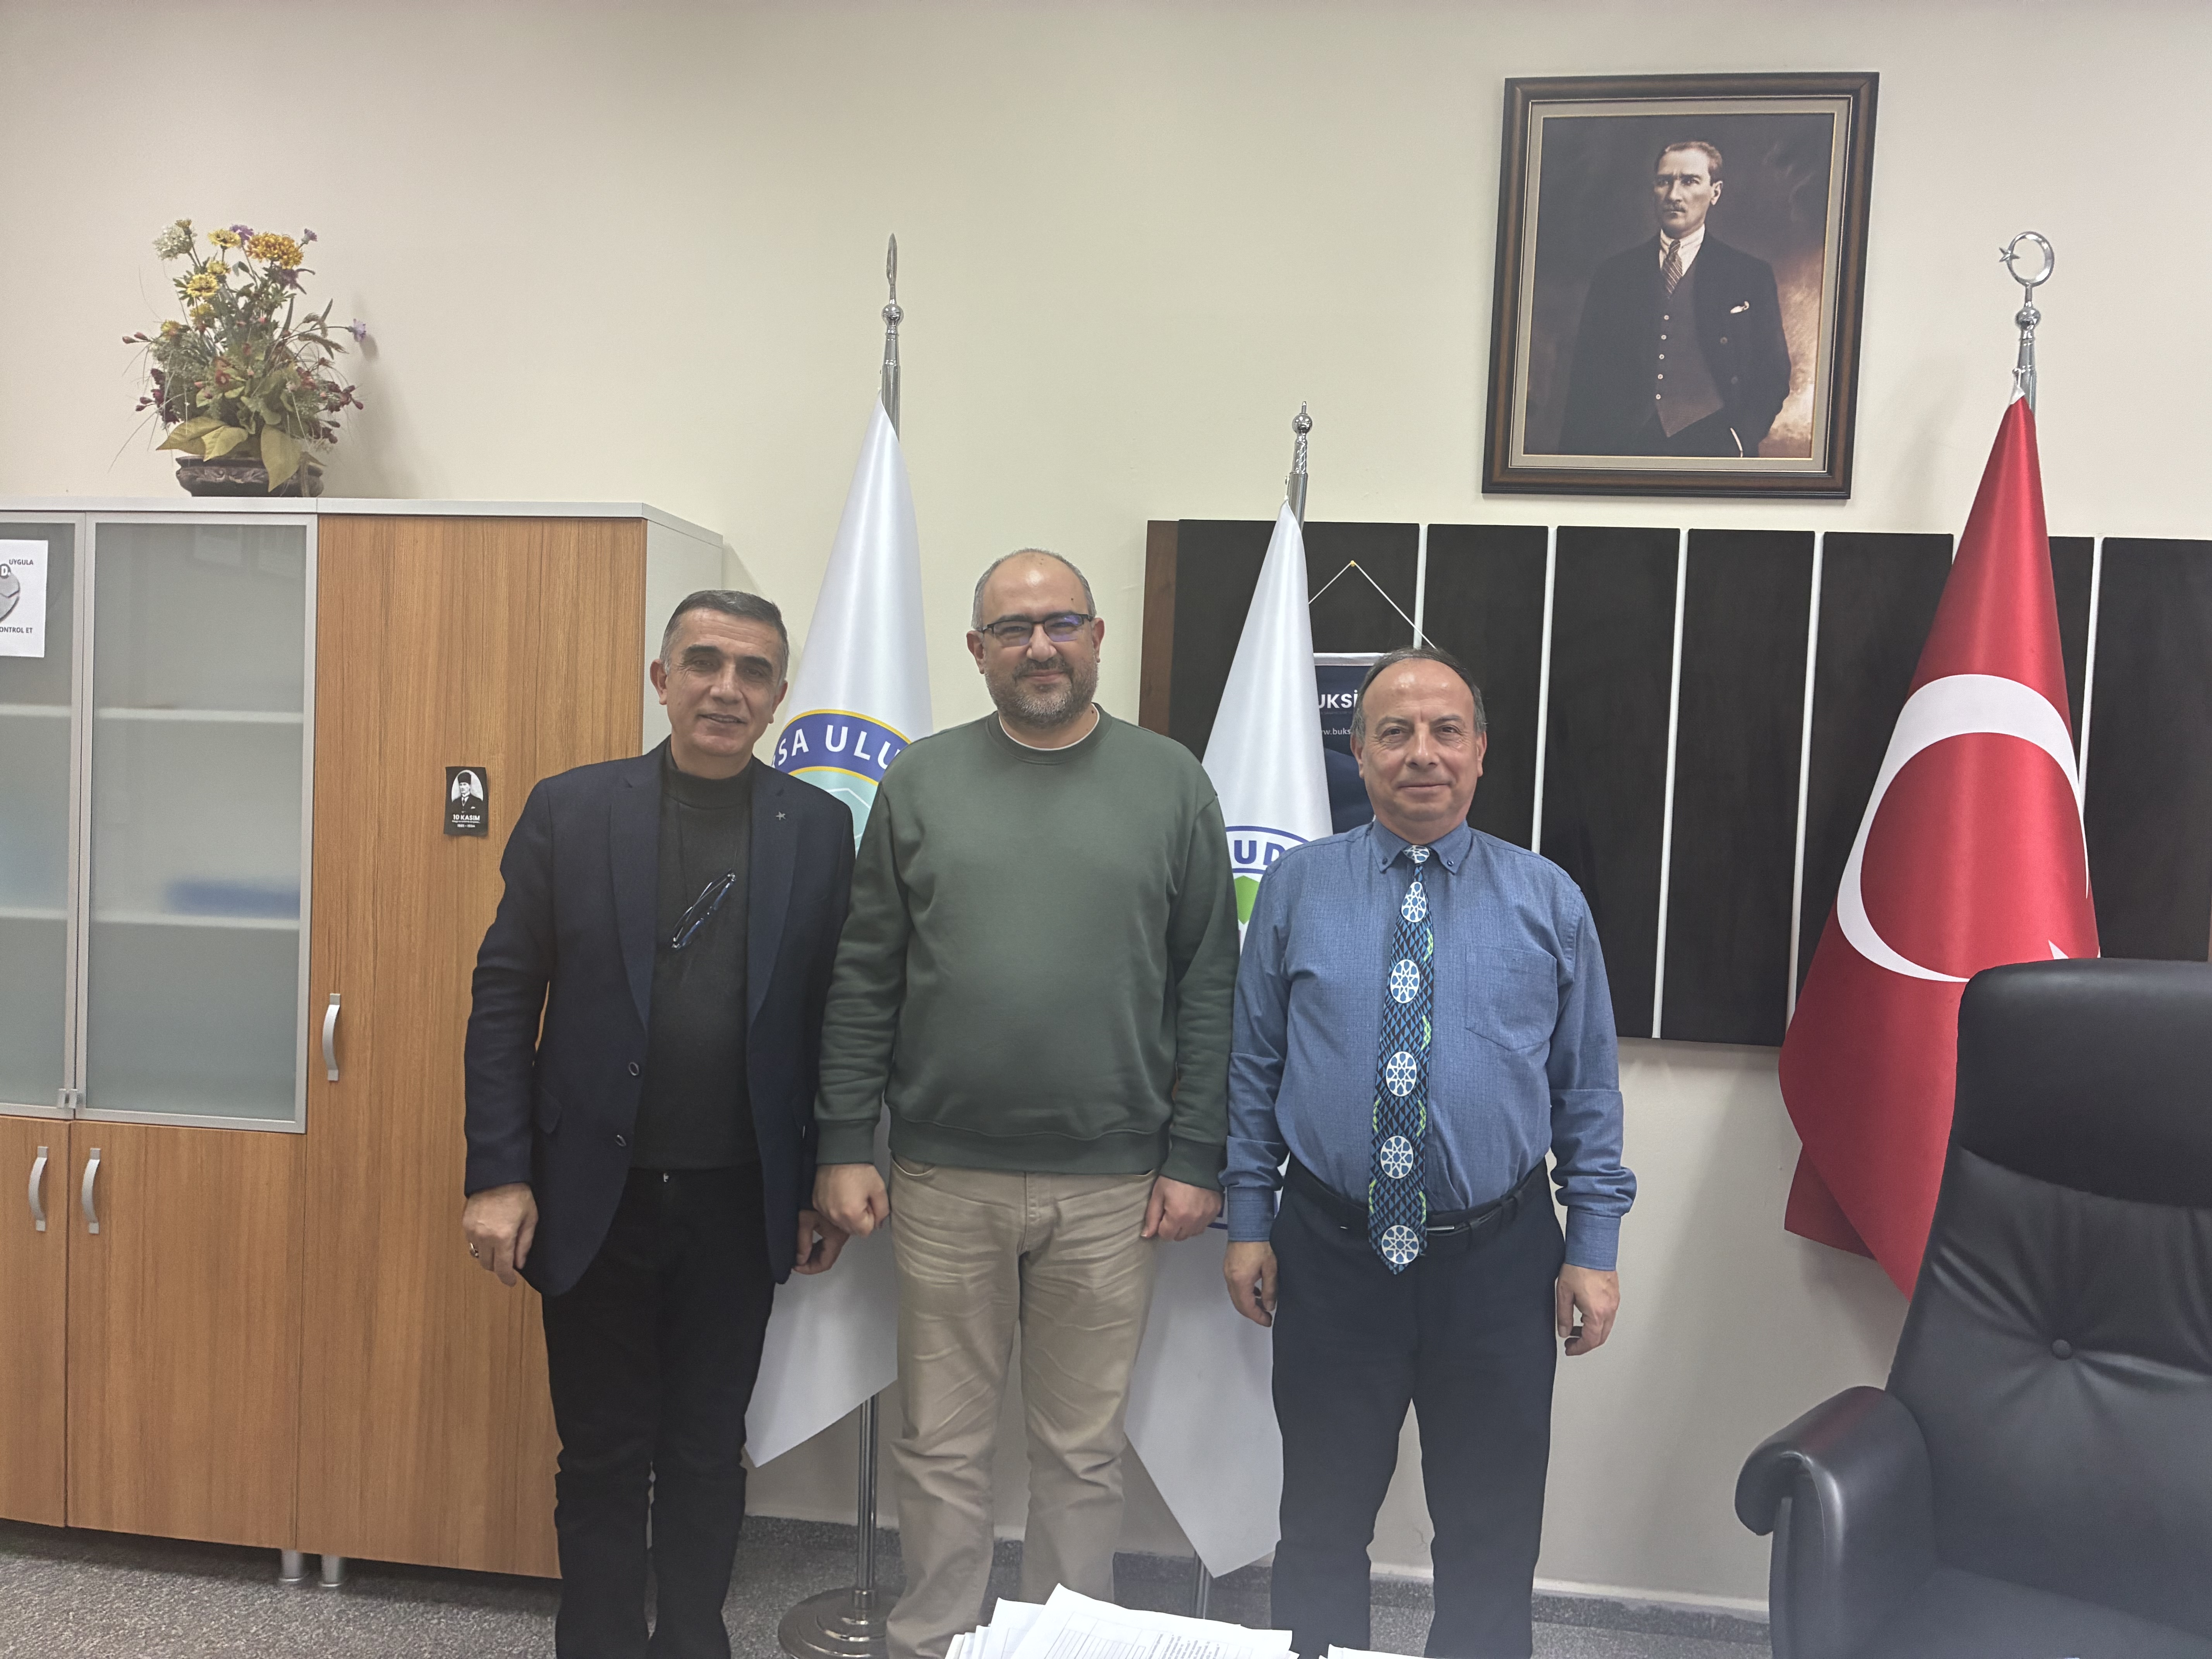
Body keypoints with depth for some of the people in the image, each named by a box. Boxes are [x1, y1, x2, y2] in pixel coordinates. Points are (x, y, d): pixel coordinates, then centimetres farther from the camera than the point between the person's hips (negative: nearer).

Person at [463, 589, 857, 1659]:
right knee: (602, 1453, 13)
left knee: (708, 1451, 16)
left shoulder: (818, 828, 0)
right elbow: (505, 999, -1)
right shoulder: (570, 810, -2)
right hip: (596, 1196, -1)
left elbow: (833, 1016, 2)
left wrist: (821, 1187, 2)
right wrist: (498, 1175, -6)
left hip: (741, 1203, 1)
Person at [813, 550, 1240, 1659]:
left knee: (1083, 1451, 13)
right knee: (942, 1445, 13)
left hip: (1112, 1187, 0)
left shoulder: (1170, 784, 1)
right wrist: (844, 1146, -1)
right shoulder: (921, 782, 3)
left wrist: (1196, 1157, -3)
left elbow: (1209, 985, 1)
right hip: (945, 1179, 1)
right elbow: (863, 979, 3)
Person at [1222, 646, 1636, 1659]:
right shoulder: (1297, 888, 0)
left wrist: (1594, 1247, -1)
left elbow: (1588, 1087, 3)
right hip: (1330, 1252, 0)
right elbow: (1252, 1066, 3)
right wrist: (1247, 1221, 1)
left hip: (1500, 1263, 0)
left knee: (1494, 1538, 16)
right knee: (1322, 1533, 16)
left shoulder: (1547, 900, 0)